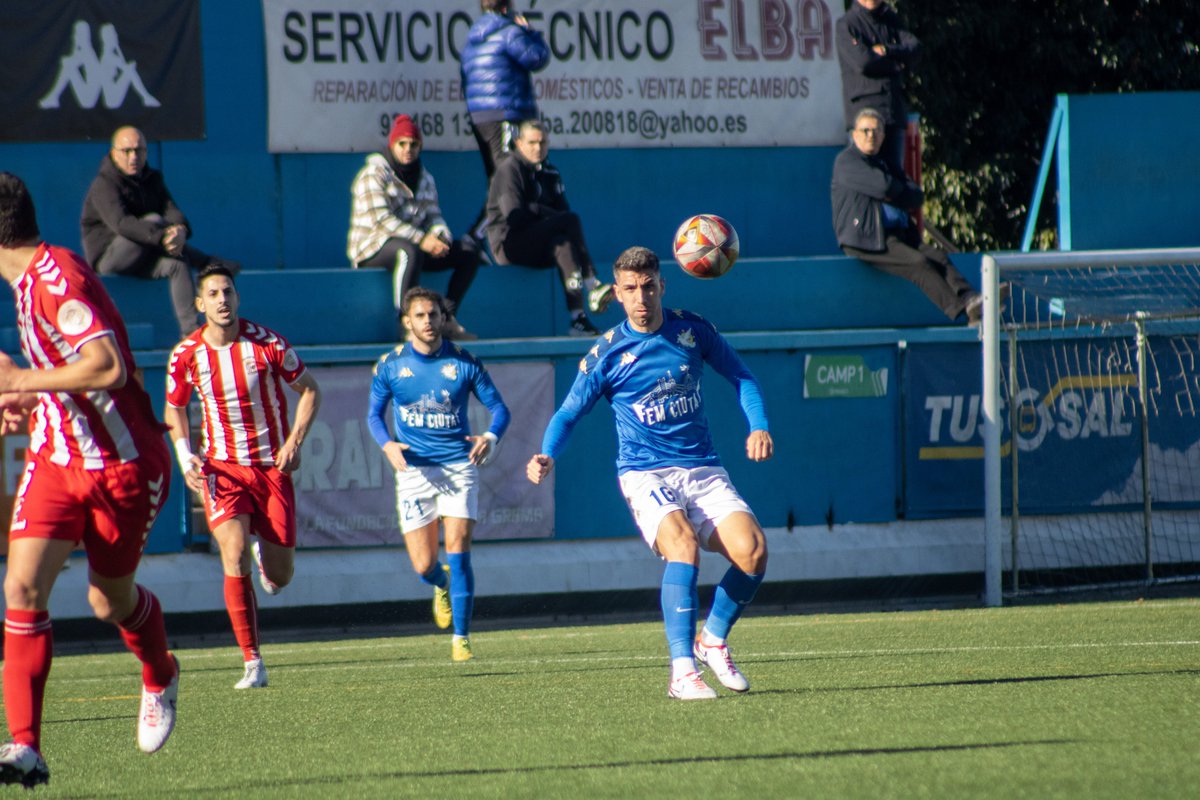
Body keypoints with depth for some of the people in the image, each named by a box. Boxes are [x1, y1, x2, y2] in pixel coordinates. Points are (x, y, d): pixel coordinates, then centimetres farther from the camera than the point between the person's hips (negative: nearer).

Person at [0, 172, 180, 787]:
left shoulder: (59, 277, -23)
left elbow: (108, 368, -35)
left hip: (121, 466, -7)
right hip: (54, 457, 7)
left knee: (110, 600, 9)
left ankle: (161, 678, 44)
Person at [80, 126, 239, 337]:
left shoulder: (152, 179, 11)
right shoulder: (104, 185, -12)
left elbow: (171, 210, -4)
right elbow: (121, 223, -30)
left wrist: (180, 229, -30)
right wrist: (161, 237, -42)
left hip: (141, 262, 6)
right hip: (108, 255, -6)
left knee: (176, 263, -23)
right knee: (153, 222, -27)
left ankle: (190, 331, -27)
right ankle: (209, 264, -14)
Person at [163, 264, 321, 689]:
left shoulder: (267, 344, -11)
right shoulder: (185, 355, -6)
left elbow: (309, 390, 3)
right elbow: (174, 410, 12)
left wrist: (295, 442, -9)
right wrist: (185, 456, -5)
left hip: (272, 465, 0)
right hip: (221, 467, 0)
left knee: (278, 577, 2)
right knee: (234, 556, -21)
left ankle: (265, 552, 43)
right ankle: (252, 662, -14)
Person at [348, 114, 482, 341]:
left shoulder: (424, 178, 17)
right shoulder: (374, 175, -7)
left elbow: (433, 216, 10)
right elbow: (381, 219, -19)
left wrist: (440, 236, -15)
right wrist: (421, 239, -27)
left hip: (414, 245, 7)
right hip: (373, 247, -7)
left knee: (468, 250, -7)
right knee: (409, 251, -41)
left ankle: (447, 318, -14)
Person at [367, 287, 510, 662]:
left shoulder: (463, 362, -2)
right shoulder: (390, 366, 1)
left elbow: (499, 408, 4)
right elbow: (374, 414, 11)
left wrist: (491, 437, -17)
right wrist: (388, 445, -10)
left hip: (459, 466, -1)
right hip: (414, 470, 1)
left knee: (458, 552, -11)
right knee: (424, 565, -1)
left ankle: (461, 637, -2)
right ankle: (442, 585, 38)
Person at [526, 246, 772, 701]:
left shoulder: (692, 330, 5)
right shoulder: (607, 353, -2)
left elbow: (740, 376, 18)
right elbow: (569, 413, 4)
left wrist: (758, 426, 2)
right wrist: (548, 456, -16)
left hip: (703, 471, 3)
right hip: (645, 473, -3)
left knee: (752, 549, -19)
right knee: (682, 544, -32)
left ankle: (714, 640, 8)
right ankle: (683, 671, -35)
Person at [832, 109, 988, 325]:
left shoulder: (883, 164, 26)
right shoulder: (846, 161, 2)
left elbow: (917, 197, 14)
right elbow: (883, 186, -13)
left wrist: (892, 196, -3)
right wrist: (903, 192, 7)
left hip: (898, 234, 7)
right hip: (866, 239, -7)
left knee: (939, 256, -18)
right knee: (919, 263, -26)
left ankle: (970, 300, -38)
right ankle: (962, 311, -36)